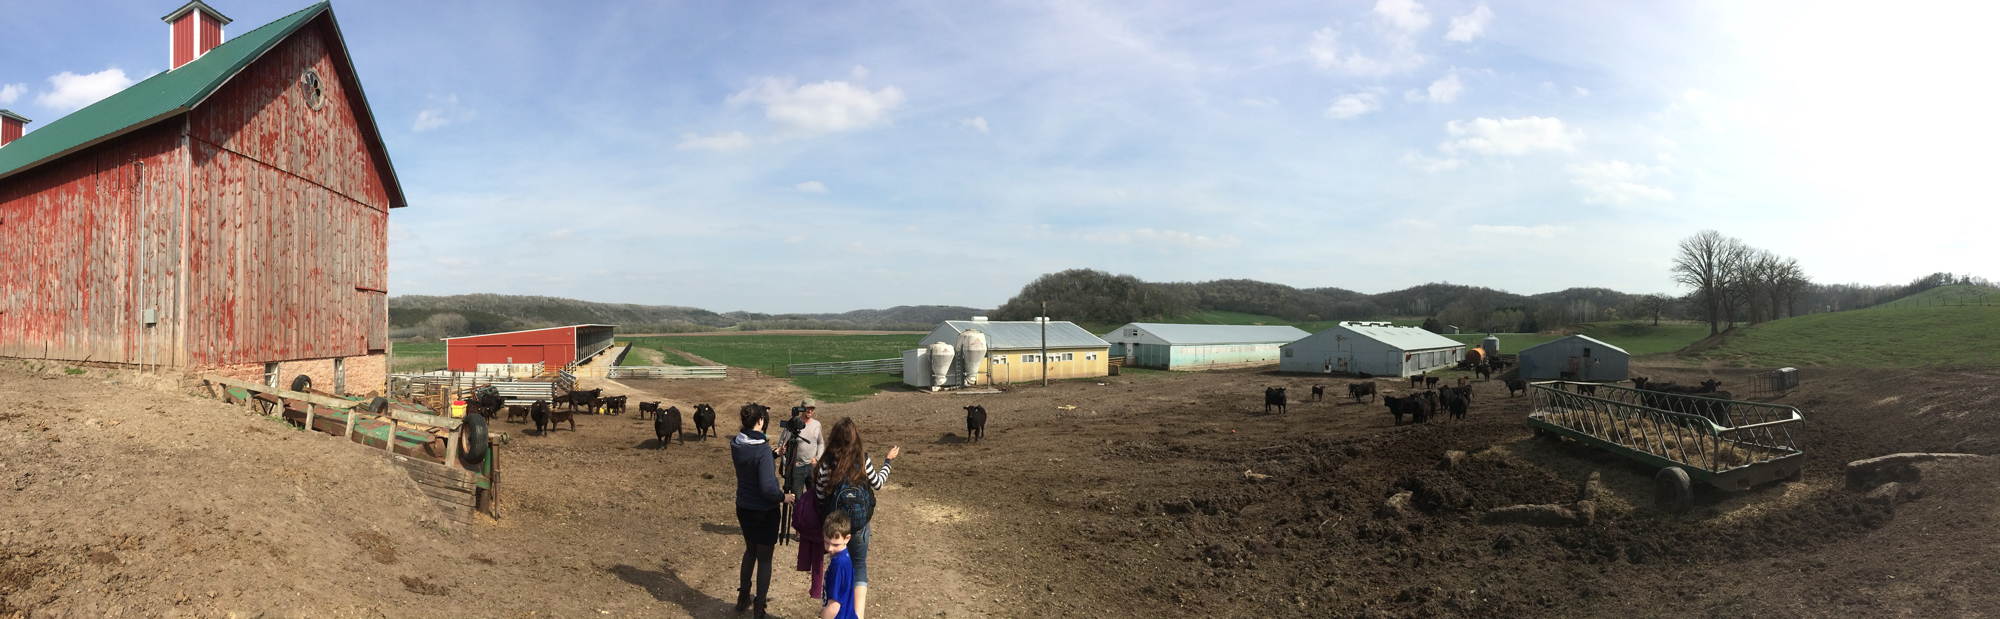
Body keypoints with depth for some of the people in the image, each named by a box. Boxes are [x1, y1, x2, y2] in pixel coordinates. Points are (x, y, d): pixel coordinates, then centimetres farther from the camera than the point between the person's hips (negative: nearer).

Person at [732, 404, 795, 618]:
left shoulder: (736, 445, -4)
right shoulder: (763, 449, -26)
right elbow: (767, 487, -29)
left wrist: (775, 455, 9)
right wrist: (782, 497, -12)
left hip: (743, 508, 7)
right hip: (764, 511, -7)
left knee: (750, 550, 26)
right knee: (764, 557, 8)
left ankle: (743, 598, 36)